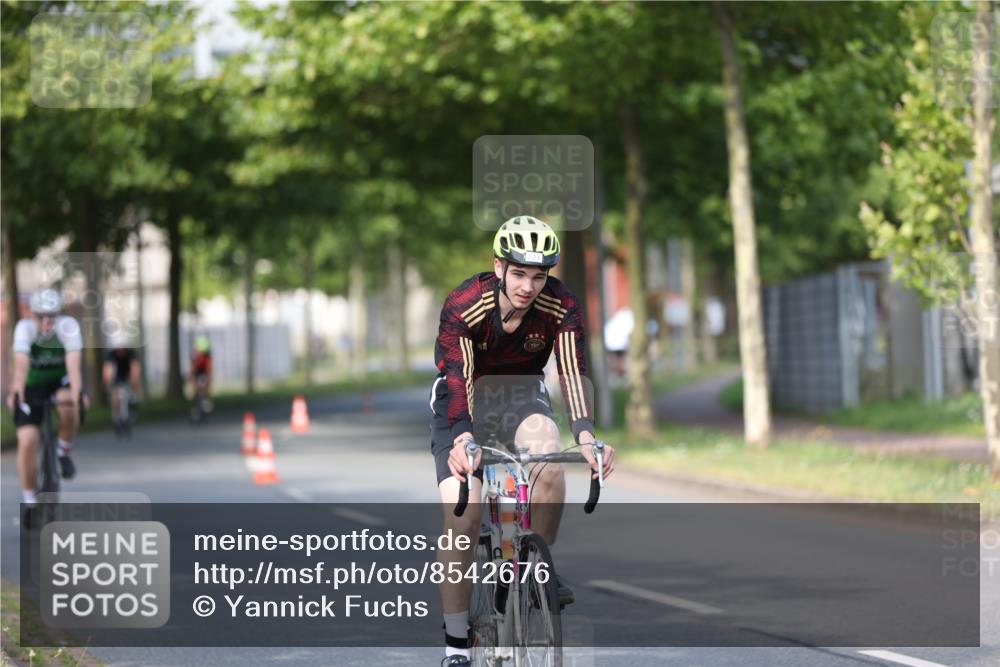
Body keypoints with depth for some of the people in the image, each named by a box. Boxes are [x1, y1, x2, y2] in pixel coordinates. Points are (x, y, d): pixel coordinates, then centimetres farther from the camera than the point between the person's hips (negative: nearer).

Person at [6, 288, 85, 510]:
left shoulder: (68, 326, -26)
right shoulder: (25, 328, -26)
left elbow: (74, 362, -39)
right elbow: (21, 362, -41)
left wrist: (76, 393, -53)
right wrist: (16, 392, -55)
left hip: (61, 381, 0)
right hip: (32, 386, 0)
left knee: (68, 403, -35)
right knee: (27, 441, -14)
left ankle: (64, 450, -7)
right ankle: (28, 498, 2)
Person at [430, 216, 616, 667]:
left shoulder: (560, 307, -21)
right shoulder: (463, 306, -28)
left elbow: (572, 373, -29)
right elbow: (458, 380, -36)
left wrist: (586, 436, -47)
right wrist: (463, 439, -54)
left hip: (522, 395, 2)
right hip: (465, 398, -1)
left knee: (548, 455, -33)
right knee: (461, 516, -16)